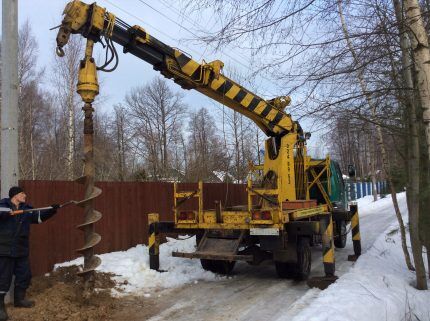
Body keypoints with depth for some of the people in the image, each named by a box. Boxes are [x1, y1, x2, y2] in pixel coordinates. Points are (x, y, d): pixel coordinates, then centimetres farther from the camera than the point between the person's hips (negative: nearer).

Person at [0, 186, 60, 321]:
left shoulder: (26, 209, 9)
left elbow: (39, 216, 7)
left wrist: (52, 210, -8)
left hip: (21, 250, 7)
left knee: (24, 275, 15)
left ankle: (19, 299, 32)